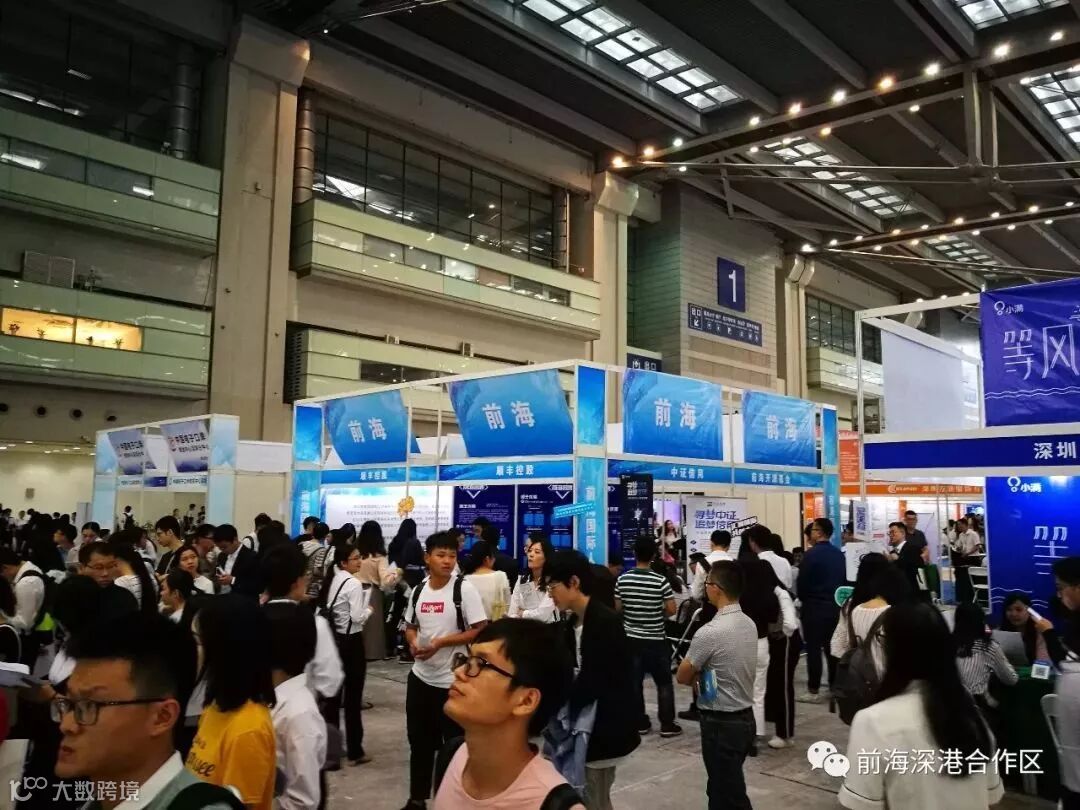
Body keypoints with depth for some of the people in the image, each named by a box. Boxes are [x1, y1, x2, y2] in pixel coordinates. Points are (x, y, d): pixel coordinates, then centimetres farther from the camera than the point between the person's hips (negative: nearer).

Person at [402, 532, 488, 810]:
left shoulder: (465, 589, -12)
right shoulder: (418, 590, 4)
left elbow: (480, 631, -14)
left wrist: (440, 642, -19)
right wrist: (413, 642, -7)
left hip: (453, 680, -5)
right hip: (421, 676, 5)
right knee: (419, 741, 17)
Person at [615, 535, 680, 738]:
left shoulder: (623, 580, -5)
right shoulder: (660, 581, -13)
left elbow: (617, 608, 1)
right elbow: (671, 610, -11)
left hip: (631, 637, 3)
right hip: (656, 639, -2)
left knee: (634, 681, 10)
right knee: (664, 682, 8)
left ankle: (640, 723, 16)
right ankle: (667, 724, 11)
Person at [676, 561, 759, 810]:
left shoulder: (710, 632, -24)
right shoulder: (749, 624, 1)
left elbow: (682, 677, -11)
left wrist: (698, 675, 7)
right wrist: (703, 674, 2)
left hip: (721, 724, -8)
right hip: (745, 717, 8)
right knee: (721, 789, 21)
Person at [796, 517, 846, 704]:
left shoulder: (812, 554, -16)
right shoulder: (839, 554, 4)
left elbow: (801, 582, -13)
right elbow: (843, 580, 10)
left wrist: (803, 599, 7)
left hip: (814, 606, -6)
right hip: (835, 605, 6)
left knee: (814, 648, -1)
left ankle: (813, 691, 2)